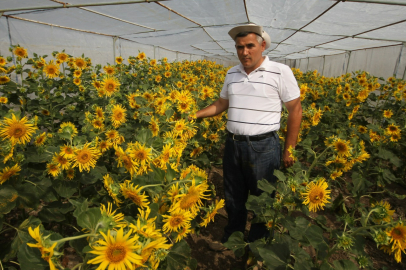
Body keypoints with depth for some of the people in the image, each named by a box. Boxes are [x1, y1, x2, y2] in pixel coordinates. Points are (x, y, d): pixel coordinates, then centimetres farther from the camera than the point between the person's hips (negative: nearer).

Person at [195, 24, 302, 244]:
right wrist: (194, 115, 4)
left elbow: (295, 110, -4)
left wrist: (289, 150, -5)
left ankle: (258, 242, 38)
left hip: (264, 147, -4)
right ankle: (232, 237, 44)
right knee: (233, 197, 19)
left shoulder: (280, 72, -7)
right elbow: (221, 104, 17)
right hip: (233, 145, 5)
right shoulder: (232, 74, 8)